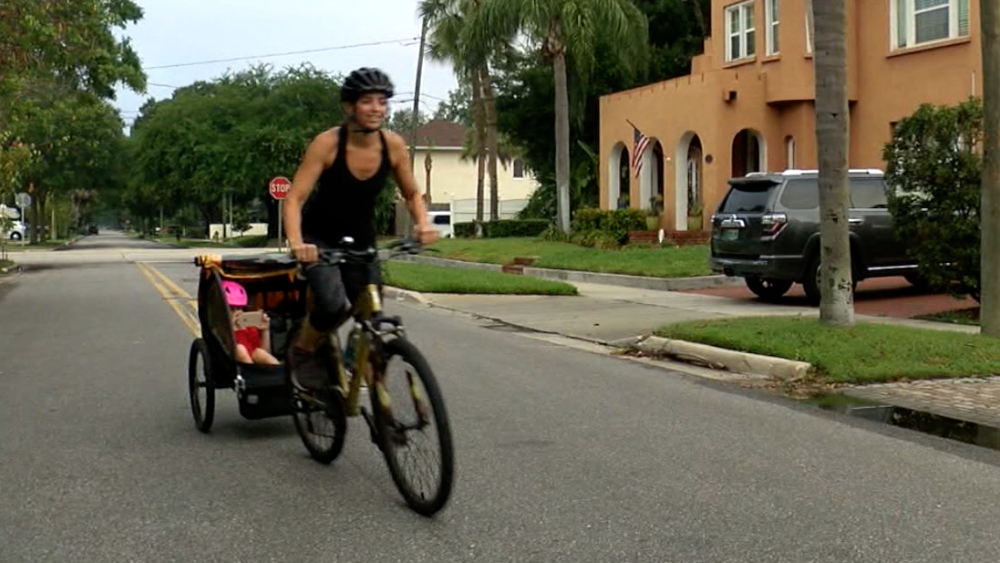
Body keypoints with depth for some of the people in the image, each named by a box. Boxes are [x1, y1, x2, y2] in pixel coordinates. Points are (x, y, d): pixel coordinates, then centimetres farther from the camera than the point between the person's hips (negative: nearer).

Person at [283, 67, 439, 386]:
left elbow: (412, 195, 1)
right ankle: (302, 352, 3)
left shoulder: (393, 145, -12)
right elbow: (295, 198, -24)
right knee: (333, 305, -27)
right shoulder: (327, 143, -22)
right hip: (320, 238, -4)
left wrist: (423, 223, -20)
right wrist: (296, 243, -41)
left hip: (361, 239, 4)